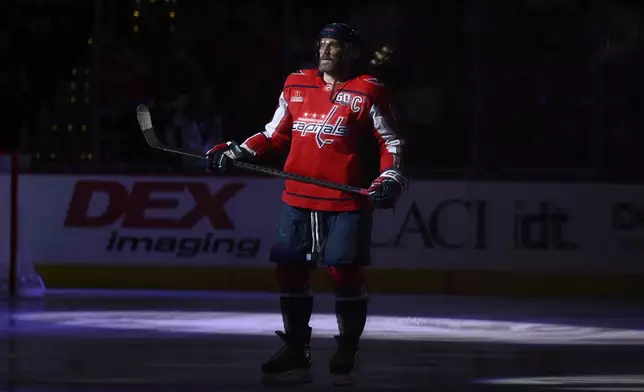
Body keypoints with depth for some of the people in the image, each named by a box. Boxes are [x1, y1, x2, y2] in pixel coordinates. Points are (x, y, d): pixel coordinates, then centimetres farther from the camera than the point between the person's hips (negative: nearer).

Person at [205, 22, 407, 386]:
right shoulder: (296, 85, 11)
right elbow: (275, 135, 18)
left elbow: (391, 142, -2)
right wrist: (234, 152, 8)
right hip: (299, 198, 5)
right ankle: (296, 352, 14)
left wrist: (390, 181, -17)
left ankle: (348, 353, 7)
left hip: (348, 202, -5)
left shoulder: (368, 92, -4)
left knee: (345, 274, -6)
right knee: (290, 271, 4)